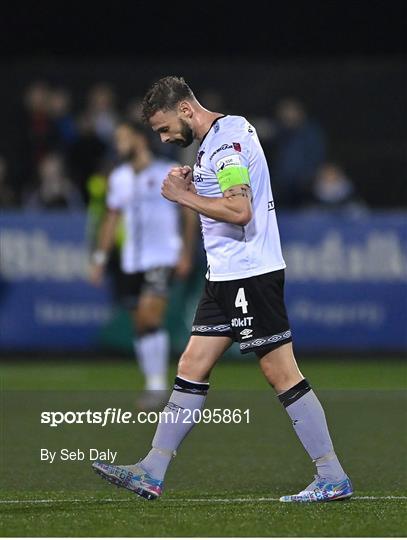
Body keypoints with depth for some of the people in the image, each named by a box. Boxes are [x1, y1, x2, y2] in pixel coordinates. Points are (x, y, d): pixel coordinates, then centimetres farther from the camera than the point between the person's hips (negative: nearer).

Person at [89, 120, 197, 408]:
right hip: (132, 262, 6)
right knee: (141, 326, 4)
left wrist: (186, 252, -7)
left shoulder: (168, 174, -5)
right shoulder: (119, 177, 11)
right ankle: (153, 385, 12)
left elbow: (190, 212, -1)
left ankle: (157, 385, -15)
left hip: (163, 257, -6)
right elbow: (112, 219, 18)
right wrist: (100, 258, 13)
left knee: (150, 317, -19)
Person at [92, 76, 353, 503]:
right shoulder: (215, 139, 16)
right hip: (226, 276, 10)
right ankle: (151, 474, 10)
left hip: (251, 273, -10)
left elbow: (240, 211, -26)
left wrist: (182, 196, -16)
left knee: (282, 373, -6)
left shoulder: (227, 140, -16)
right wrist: (191, 189, 7)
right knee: (192, 368, 8)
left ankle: (333, 478, -1)